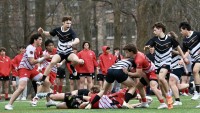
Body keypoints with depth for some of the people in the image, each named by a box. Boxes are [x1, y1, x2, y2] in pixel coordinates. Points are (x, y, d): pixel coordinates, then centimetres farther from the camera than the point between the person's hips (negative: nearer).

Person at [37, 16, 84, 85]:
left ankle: (72, 67, 7)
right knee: (52, 62, -26)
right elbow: (48, 34, 12)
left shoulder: (71, 32, -14)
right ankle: (42, 80, -19)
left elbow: (77, 40, -30)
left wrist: (71, 43, -51)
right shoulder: (57, 30, -4)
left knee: (76, 60, -32)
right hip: (59, 52, 2)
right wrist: (42, 32, -9)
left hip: (69, 52, -2)